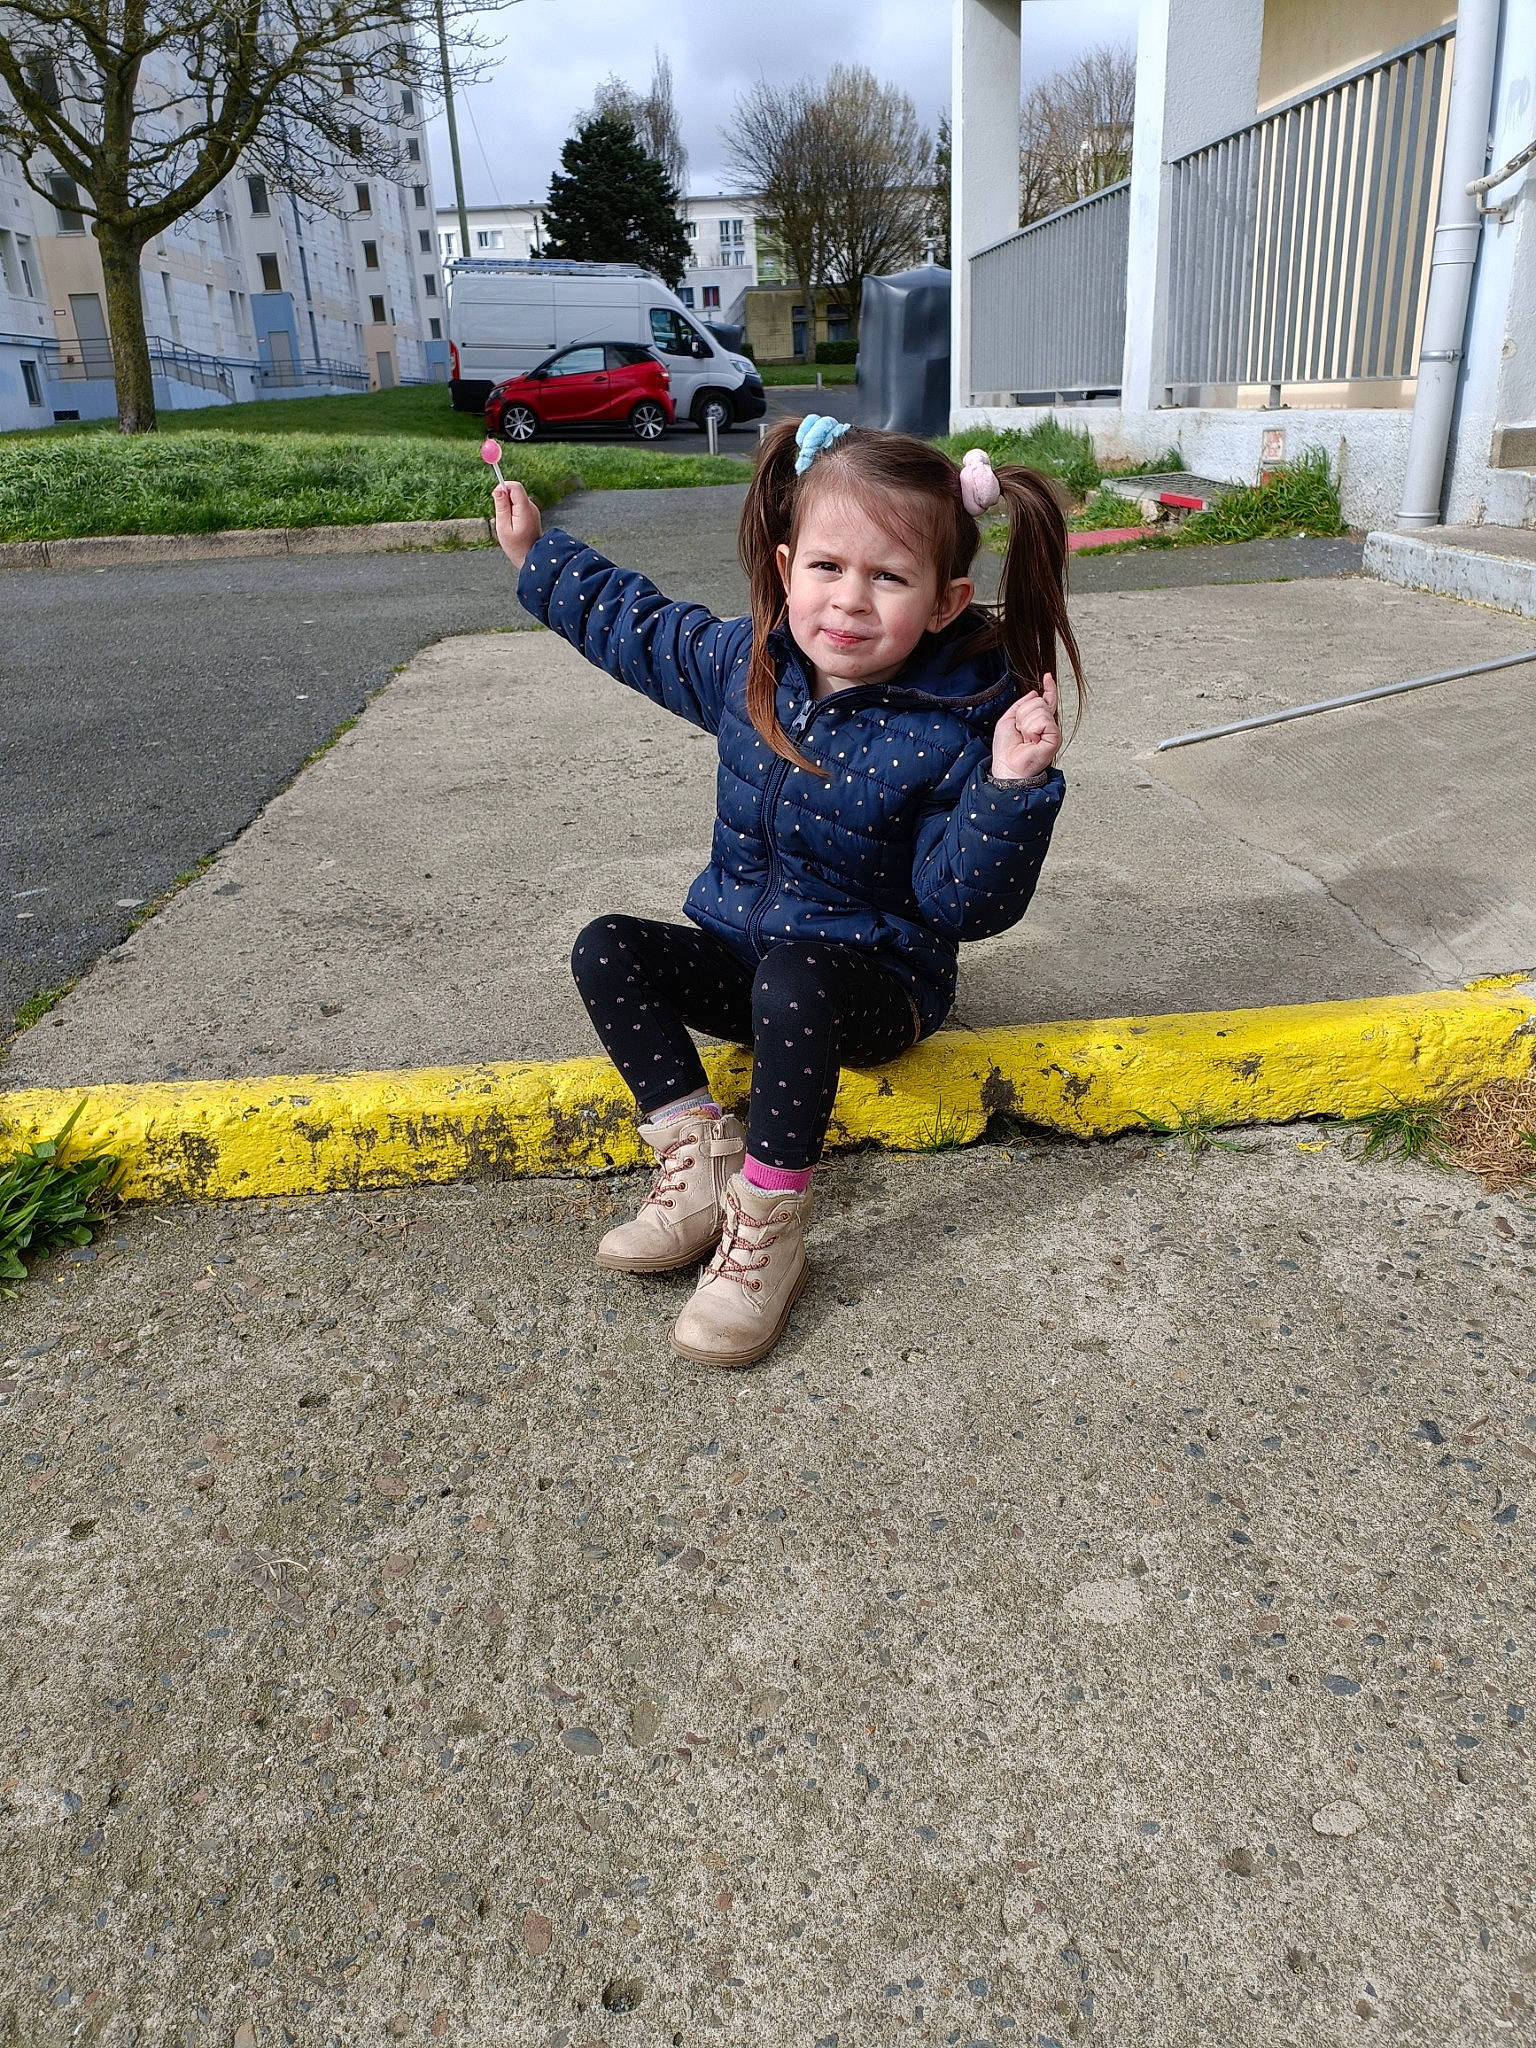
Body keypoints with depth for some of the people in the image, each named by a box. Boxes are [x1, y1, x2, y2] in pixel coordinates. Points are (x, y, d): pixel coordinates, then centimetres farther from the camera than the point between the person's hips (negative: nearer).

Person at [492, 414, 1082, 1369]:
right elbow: (639, 626, 16)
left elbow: (966, 901, -22)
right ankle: (701, 1158, -13)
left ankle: (766, 1228, -24)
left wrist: (1011, 787, -37)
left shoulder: (954, 729, -20)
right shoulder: (746, 663, -4)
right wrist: (538, 555, 20)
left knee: (792, 981, -37)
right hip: (739, 950, 6)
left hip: (880, 981, -6)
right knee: (608, 949, -9)